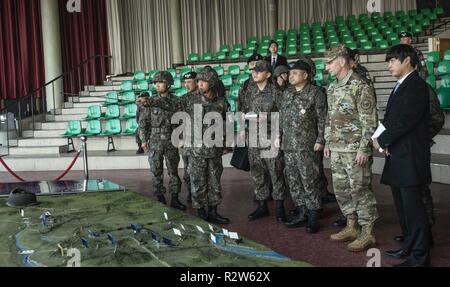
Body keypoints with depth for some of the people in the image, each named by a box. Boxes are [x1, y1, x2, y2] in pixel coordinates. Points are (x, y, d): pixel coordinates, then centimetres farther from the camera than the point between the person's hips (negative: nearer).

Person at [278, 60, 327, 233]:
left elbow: (322, 119, -8)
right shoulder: (287, 94, 15)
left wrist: (320, 140, -13)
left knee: (309, 182, -5)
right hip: (288, 146, 7)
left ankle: (313, 217, 4)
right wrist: (279, 137, 14)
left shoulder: (315, 93, -5)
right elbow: (281, 118, 19)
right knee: (293, 181, 10)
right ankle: (301, 214, 21)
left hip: (307, 147, -7)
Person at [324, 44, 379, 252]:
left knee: (360, 190, -4)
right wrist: (328, 142, 17)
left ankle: (367, 233, 5)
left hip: (355, 149, -8)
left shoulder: (359, 86, -13)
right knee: (341, 189, 13)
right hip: (337, 149, 9)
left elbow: (370, 121, -15)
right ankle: (352, 227, 25)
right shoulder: (333, 88, 13)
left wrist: (363, 149, -18)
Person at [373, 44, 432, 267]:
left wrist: (382, 140, -11)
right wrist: (380, 139, -1)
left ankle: (420, 256, 2)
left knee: (412, 206, -6)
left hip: (409, 157, -9)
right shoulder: (401, 87, 18)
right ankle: (410, 246, 27)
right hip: (397, 156, 9)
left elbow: (405, 121, -20)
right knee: (402, 205, 16)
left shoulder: (416, 87, -12)